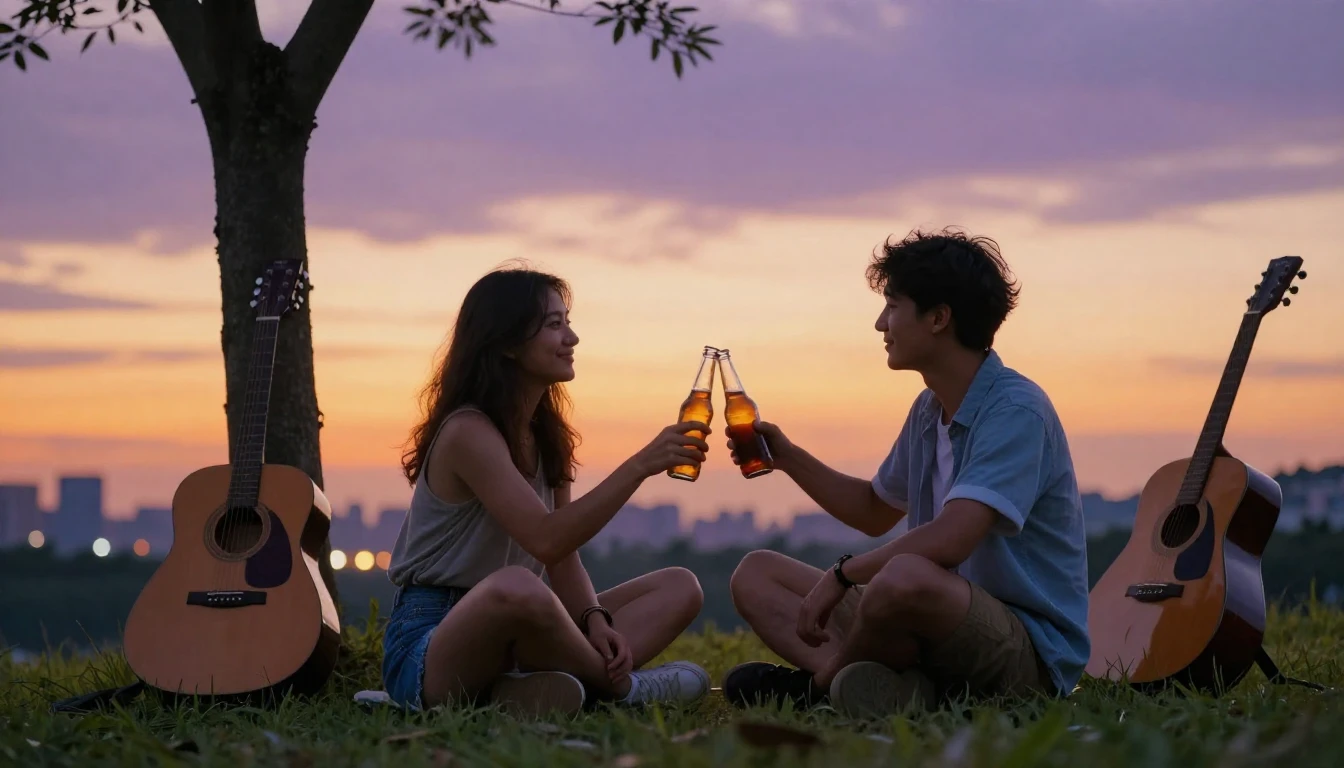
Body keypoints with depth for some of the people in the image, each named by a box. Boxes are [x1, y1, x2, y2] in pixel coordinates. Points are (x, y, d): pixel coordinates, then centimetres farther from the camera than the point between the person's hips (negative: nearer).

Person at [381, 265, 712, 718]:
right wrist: (640, 466, -27)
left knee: (680, 587, 1)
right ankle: (620, 686, -13)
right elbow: (546, 540, -26)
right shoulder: (468, 432, -14)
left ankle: (536, 690, -24)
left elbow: (564, 561, 7)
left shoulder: (545, 434, 12)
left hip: (511, 641, 9)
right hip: (429, 644, -9)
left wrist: (593, 620, -13)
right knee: (516, 586, -42)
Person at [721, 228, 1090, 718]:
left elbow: (948, 541, -29)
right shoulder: (928, 411, 11)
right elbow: (876, 513, 28)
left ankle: (826, 676, -9)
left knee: (906, 577, -41)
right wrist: (788, 457, 17)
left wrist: (842, 574, -17)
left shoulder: (1015, 411, -17)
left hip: (1032, 653, -9)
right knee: (755, 575, 7)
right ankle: (889, 688, -19)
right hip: (947, 624, 9)